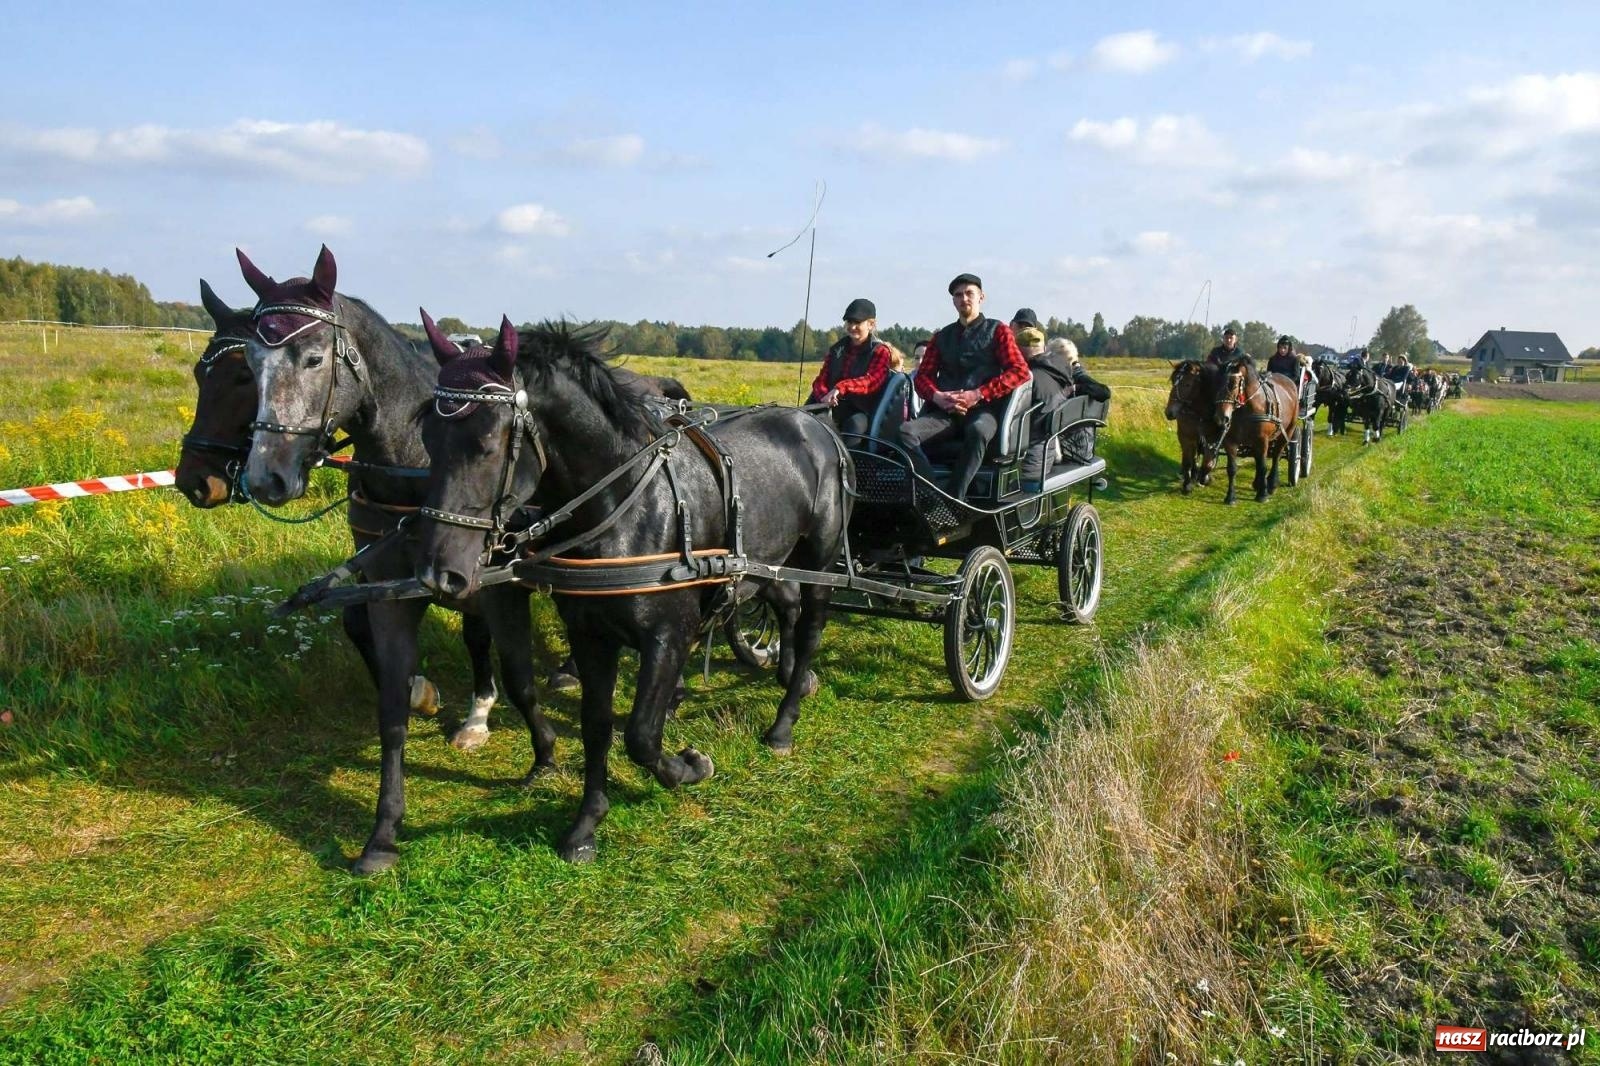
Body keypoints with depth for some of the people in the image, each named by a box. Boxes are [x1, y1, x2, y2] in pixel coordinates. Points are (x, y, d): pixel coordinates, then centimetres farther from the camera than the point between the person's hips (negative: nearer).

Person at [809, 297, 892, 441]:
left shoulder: (880, 351, 5)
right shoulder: (837, 349, 19)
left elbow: (871, 381, -14)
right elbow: (820, 380, 13)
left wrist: (842, 387, -33)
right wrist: (824, 396, -13)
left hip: (861, 412, -4)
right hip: (833, 408, 4)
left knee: (855, 423, -38)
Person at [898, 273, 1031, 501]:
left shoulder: (997, 330, 14)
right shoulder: (942, 337, 25)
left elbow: (1020, 371, 2)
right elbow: (923, 375, 18)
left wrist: (977, 395, -10)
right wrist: (937, 397, -7)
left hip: (982, 408, -3)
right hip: (944, 410, 4)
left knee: (976, 431, -41)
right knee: (906, 431, -28)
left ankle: (954, 500, -41)